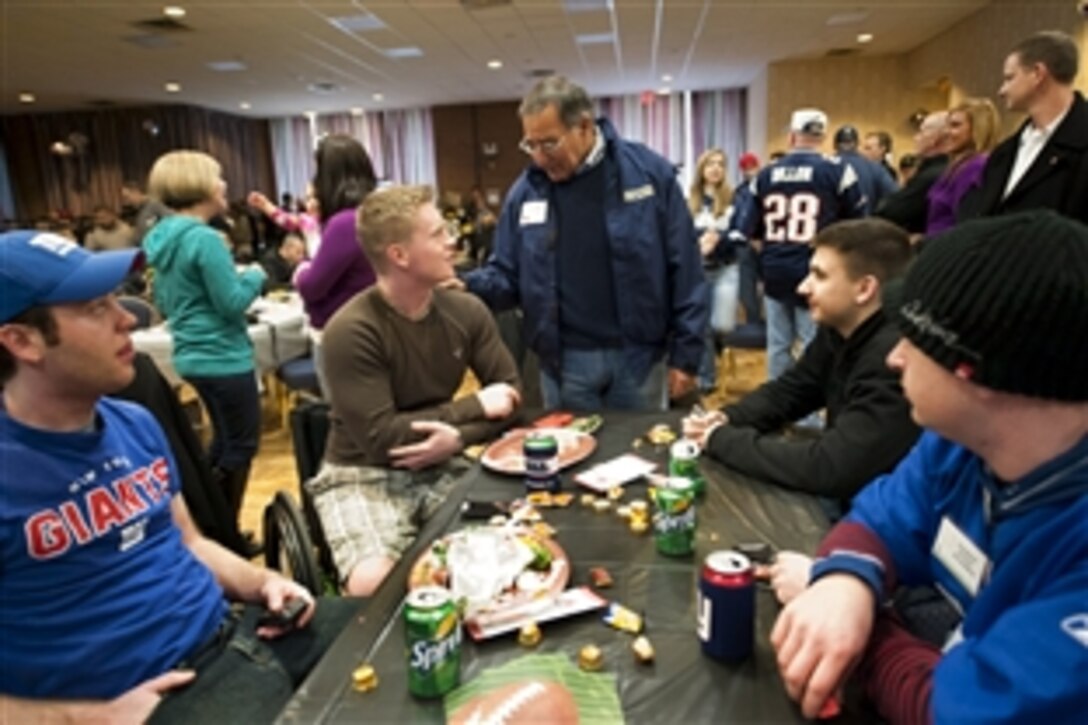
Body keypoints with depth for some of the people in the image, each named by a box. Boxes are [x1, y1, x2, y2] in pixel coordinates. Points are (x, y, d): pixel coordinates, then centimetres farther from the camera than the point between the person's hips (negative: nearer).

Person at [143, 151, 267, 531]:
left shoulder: (163, 238, 8)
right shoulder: (205, 239, -20)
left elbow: (163, 302, 16)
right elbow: (233, 303, -21)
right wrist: (255, 276, -4)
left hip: (193, 355, 9)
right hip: (222, 357, -9)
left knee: (224, 439, 23)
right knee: (242, 444, 4)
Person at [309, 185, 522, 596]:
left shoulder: (466, 311, -3)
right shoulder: (351, 331, -20)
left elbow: (510, 395, 0)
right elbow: (379, 437, -21)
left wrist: (459, 438, -20)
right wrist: (475, 406, -16)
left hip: (442, 466, 4)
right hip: (364, 476, -4)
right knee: (373, 585, -30)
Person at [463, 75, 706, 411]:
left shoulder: (649, 172, -5)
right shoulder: (525, 191, 1)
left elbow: (683, 268, -4)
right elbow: (506, 275, 7)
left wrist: (686, 353, -5)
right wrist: (460, 286, -14)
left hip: (638, 356, -1)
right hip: (565, 361, 2)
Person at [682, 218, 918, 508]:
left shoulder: (895, 359, -30)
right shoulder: (838, 329, -1)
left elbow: (829, 468, -33)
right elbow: (789, 390, 11)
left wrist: (722, 439, -22)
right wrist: (726, 419, -9)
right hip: (843, 496, 7)